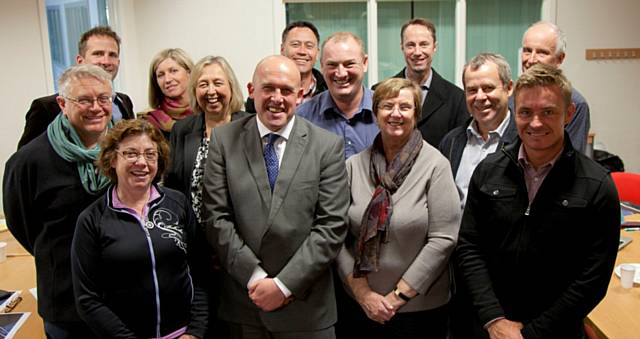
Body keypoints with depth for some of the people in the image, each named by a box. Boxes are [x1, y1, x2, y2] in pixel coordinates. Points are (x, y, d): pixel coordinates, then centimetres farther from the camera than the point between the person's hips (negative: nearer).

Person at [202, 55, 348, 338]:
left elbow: (332, 226, -9)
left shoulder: (328, 146, -5)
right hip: (243, 299, 1)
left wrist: (284, 284, -12)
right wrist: (255, 277, -10)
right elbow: (216, 218, -5)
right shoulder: (224, 140, -1)